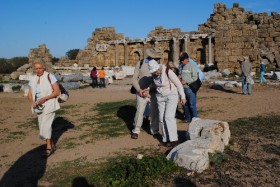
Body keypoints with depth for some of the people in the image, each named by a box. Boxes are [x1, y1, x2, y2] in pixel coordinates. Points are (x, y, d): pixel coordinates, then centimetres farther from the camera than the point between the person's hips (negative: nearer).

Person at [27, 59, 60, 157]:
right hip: (39, 107, 6)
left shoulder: (50, 76, -10)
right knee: (43, 127, 11)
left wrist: (45, 98, -22)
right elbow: (30, 94, 9)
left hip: (49, 106, -6)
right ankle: (52, 145, 26)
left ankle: (49, 147, 3)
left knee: (45, 126, -11)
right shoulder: (33, 79, 7)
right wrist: (32, 102, -13)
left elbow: (57, 91, -13)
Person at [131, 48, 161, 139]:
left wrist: (149, 90, -14)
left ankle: (154, 131, 21)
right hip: (141, 93, -1)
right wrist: (139, 90, -10)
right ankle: (136, 131, 15)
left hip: (153, 93, 1)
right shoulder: (140, 64, 2)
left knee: (155, 112, 4)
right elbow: (134, 78, 3)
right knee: (139, 111, -2)